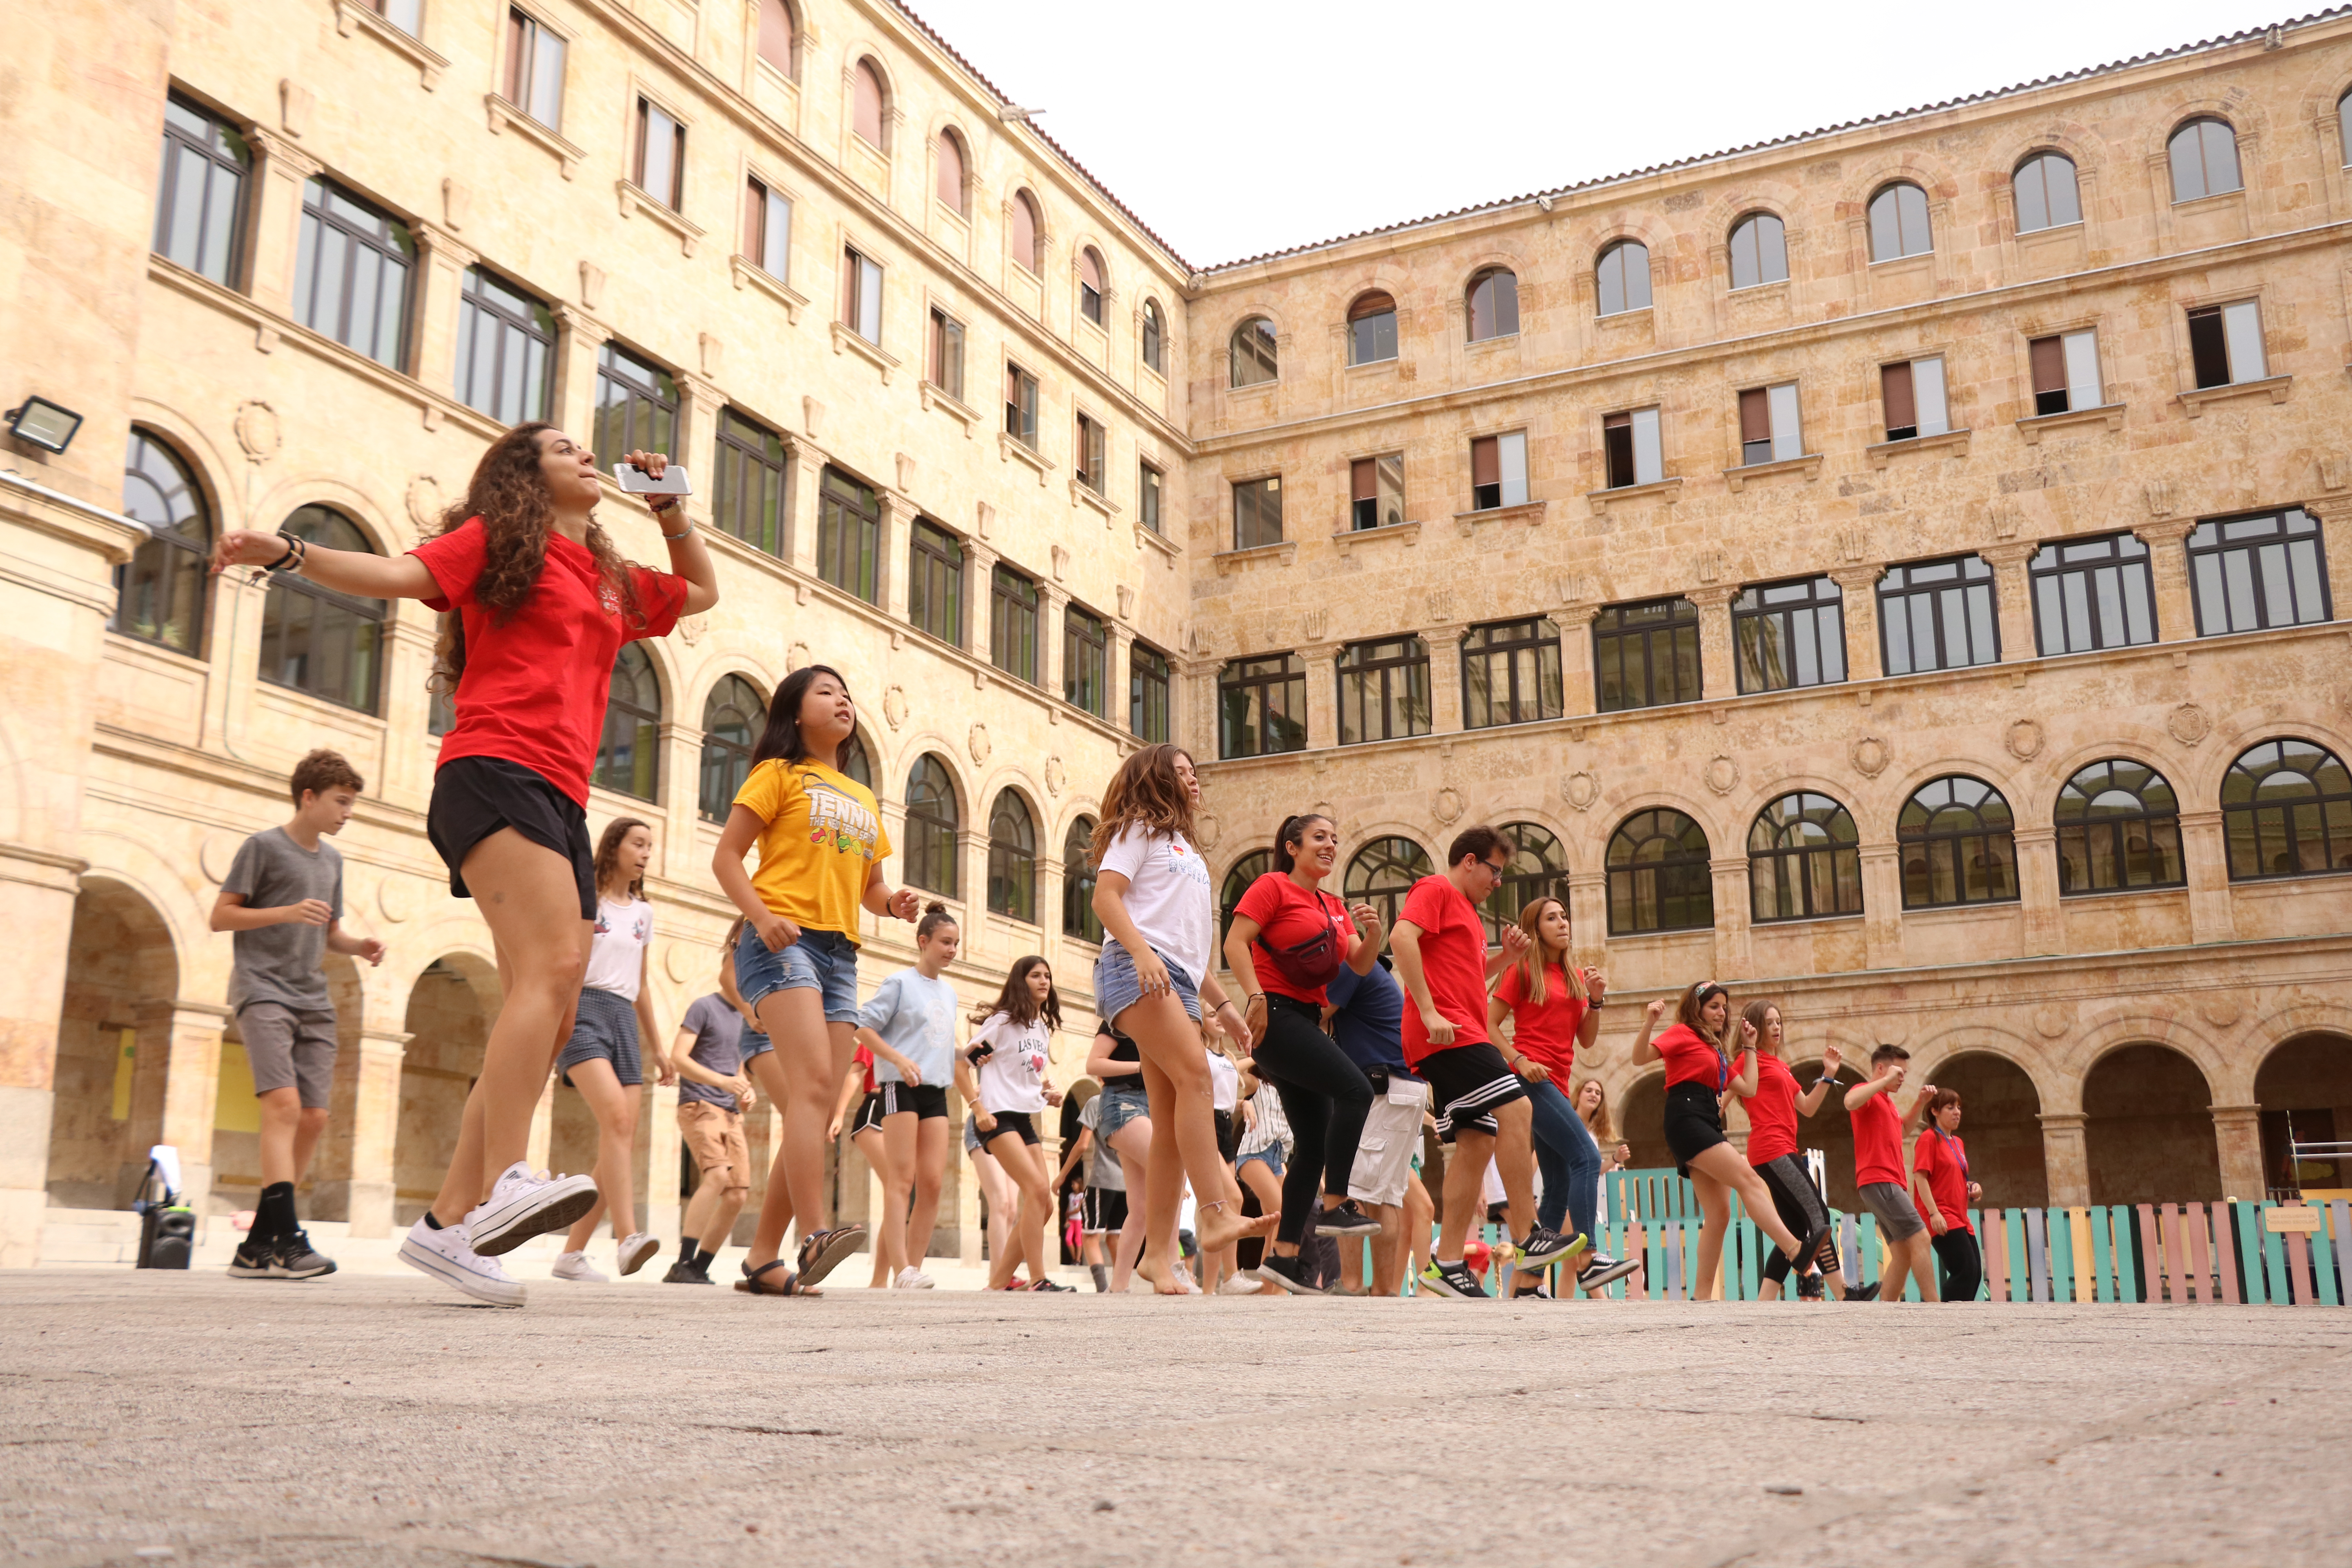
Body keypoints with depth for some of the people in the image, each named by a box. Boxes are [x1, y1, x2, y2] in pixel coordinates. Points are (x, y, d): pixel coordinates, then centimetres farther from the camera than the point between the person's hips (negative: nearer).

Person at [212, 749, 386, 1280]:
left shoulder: (332, 860, 20)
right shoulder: (263, 846, 0)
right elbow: (221, 916, -4)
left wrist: (360, 948, 6)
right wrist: (288, 912, -16)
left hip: (313, 1001, 7)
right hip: (263, 990, -7)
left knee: (314, 1118, -1)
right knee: (284, 1104, -21)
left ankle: (258, 1245, 6)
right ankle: (287, 1238, -28)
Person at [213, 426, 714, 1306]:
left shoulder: (615, 583, 27)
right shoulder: (498, 538, 10)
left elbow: (702, 592, 43)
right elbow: (397, 575, -2)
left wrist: (669, 510, 32)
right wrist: (289, 554, -17)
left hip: (560, 804, 8)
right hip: (494, 773, -8)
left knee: (547, 1021, 0)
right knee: (550, 967, -28)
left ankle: (446, 1223, 2)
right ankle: (504, 1183, -38)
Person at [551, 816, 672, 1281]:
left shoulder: (643, 912, 21)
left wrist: (658, 1048, 20)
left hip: (625, 1019, 6)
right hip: (583, 1010, -6)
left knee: (623, 1143, -3)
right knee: (616, 1117, -27)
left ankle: (572, 1253, 5)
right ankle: (627, 1237, -35)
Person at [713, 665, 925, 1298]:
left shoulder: (863, 800, 26)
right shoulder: (779, 773, 7)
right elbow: (727, 856, 0)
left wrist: (896, 903, 3)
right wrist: (761, 915, -18)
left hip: (841, 955, 7)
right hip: (785, 940, -7)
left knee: (817, 1105, 0)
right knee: (813, 1080, -24)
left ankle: (763, 1259, 3)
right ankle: (816, 1233, -33)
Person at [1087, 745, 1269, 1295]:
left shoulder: (1186, 848, 33)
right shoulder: (1139, 829, 10)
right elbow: (1106, 896, -7)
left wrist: (1222, 1005, 23)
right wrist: (1142, 952, -22)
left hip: (1177, 983, 8)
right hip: (1137, 972, -8)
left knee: (1171, 1126, -2)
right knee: (1196, 1075, -26)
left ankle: (1158, 1255, -3)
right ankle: (1218, 1215, -35)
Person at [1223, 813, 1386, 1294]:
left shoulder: (1335, 907, 20)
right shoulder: (1273, 886, -2)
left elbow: (1360, 965, 11)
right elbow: (1236, 942, -12)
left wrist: (1372, 932, -9)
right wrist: (1256, 996, -22)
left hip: (1307, 1022, 9)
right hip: (1276, 1016, -9)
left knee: (1314, 1142, 5)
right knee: (1356, 1089, -23)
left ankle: (1283, 1255, 10)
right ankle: (1335, 1206, -18)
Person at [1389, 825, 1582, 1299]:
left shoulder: (1466, 910, 27)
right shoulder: (1436, 890, -2)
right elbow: (1402, 936, -18)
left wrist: (1505, 957, 14)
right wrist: (1428, 1010, -23)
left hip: (1463, 1034, 10)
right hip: (1447, 1032, -10)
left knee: (1477, 1144, 4)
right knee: (1515, 1108, -18)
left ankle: (1448, 1262, 5)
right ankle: (1526, 1237, -16)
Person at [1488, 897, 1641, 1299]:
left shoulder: (1576, 976, 18)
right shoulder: (1522, 970, 0)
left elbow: (1587, 1040, 15)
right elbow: (1490, 1026, -3)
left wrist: (1596, 1000, 2)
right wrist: (1520, 1062, -16)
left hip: (1555, 1085, 8)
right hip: (1530, 1079, -8)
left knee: (1559, 1185, 5)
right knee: (1586, 1156, -21)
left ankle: (1530, 1283, 8)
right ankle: (1589, 1260, -25)